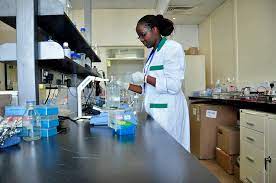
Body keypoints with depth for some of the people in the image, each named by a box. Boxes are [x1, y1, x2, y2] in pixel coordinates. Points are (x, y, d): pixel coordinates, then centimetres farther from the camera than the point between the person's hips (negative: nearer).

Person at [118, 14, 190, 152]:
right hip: (153, 112, 7)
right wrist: (126, 86, 6)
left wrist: (145, 77, -12)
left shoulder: (173, 48, -6)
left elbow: (173, 86, -17)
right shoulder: (152, 53, 17)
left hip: (167, 112, -7)